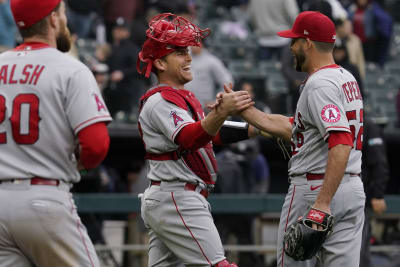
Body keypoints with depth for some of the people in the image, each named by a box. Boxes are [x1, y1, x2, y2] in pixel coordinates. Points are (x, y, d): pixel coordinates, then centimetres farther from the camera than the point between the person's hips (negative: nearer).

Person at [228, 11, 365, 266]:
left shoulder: (319, 84, -15)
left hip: (315, 187, -9)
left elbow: (341, 145, -27)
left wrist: (322, 204, -32)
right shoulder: (347, 78, 16)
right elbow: (292, 128, 20)